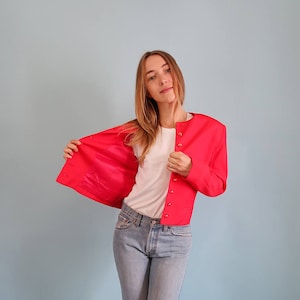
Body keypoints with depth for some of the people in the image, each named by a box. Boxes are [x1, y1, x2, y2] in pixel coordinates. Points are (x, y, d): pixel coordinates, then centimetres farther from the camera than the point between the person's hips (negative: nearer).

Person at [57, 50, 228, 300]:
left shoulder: (211, 129, -6)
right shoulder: (139, 131, -1)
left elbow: (218, 185, 1)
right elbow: (104, 150, 16)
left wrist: (191, 169, -18)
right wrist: (77, 152, 1)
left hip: (174, 237, -2)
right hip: (130, 228, 2)